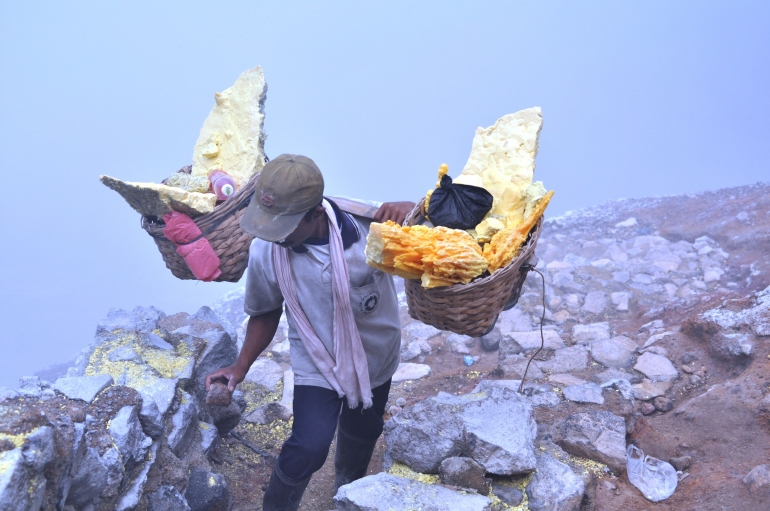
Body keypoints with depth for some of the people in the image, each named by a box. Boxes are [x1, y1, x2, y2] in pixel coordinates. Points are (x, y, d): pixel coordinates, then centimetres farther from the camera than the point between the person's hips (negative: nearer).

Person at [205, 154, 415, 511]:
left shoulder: (367, 225, -29)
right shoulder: (265, 251, -24)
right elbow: (265, 313, -6)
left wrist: (409, 211, -39)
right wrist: (241, 367, -15)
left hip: (376, 358, 2)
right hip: (318, 363, -1)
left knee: (361, 434, 25)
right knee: (308, 449, -14)